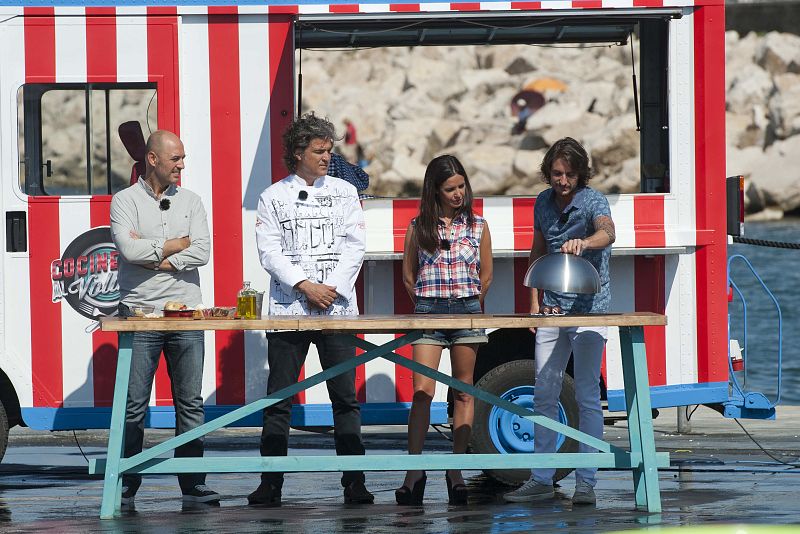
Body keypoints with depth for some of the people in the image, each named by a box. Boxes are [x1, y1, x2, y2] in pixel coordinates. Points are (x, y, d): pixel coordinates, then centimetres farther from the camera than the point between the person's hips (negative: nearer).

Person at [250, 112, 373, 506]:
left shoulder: (344, 192, 11)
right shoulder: (273, 197, 6)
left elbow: (354, 246, 4)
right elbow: (269, 251, -2)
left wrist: (332, 289, -9)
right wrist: (306, 286, -13)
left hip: (338, 307, 1)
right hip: (288, 307, -1)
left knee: (345, 398, 0)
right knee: (279, 400, 0)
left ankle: (354, 482, 2)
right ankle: (270, 484, 3)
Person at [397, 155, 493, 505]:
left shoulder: (477, 226, 7)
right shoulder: (419, 228, 5)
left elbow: (485, 276, 14)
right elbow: (408, 276, 12)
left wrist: (469, 306, 13)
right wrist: (429, 304, 9)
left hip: (468, 309, 1)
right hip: (428, 309, -1)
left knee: (463, 392, 3)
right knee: (422, 391, -10)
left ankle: (456, 472, 7)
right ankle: (414, 474, -11)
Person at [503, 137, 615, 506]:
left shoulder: (592, 202, -11)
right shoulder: (544, 203, 8)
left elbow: (608, 233, -33)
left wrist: (582, 243, -54)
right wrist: (534, 300, 12)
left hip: (589, 307, -6)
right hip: (552, 309, 6)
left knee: (587, 396, -5)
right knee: (544, 395, 6)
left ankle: (585, 482, -1)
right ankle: (541, 480, 13)